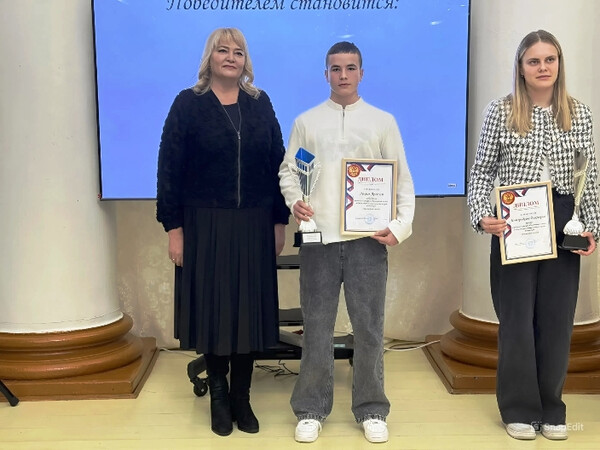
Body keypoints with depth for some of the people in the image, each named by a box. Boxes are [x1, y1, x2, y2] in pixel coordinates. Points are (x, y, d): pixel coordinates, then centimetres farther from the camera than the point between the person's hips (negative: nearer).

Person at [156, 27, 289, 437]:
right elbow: (170, 169, -3)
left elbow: (277, 163, 8)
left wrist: (280, 220, 4)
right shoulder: (188, 104, 0)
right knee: (213, 309, 4)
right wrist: (174, 227, -8)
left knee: (249, 308, 5)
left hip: (253, 226, 2)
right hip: (206, 225, -2)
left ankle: (241, 397, 20)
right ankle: (219, 398, 21)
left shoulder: (260, 104, 8)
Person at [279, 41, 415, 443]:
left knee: (369, 327, 5)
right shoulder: (306, 121, 9)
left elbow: (402, 179, 5)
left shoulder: (383, 121, 7)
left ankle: (372, 410, 20)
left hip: (367, 238, 0)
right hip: (318, 237, 1)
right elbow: (288, 170, 9)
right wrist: (295, 201, -11)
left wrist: (401, 226, -7)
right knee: (316, 327, 6)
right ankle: (312, 410, 19)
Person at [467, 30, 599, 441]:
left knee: (557, 316, 8)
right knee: (517, 317, 3)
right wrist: (481, 215, -13)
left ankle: (551, 407, 23)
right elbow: (482, 171, 1)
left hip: (563, 224, 2)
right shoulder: (501, 111, -1)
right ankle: (520, 408, 18)